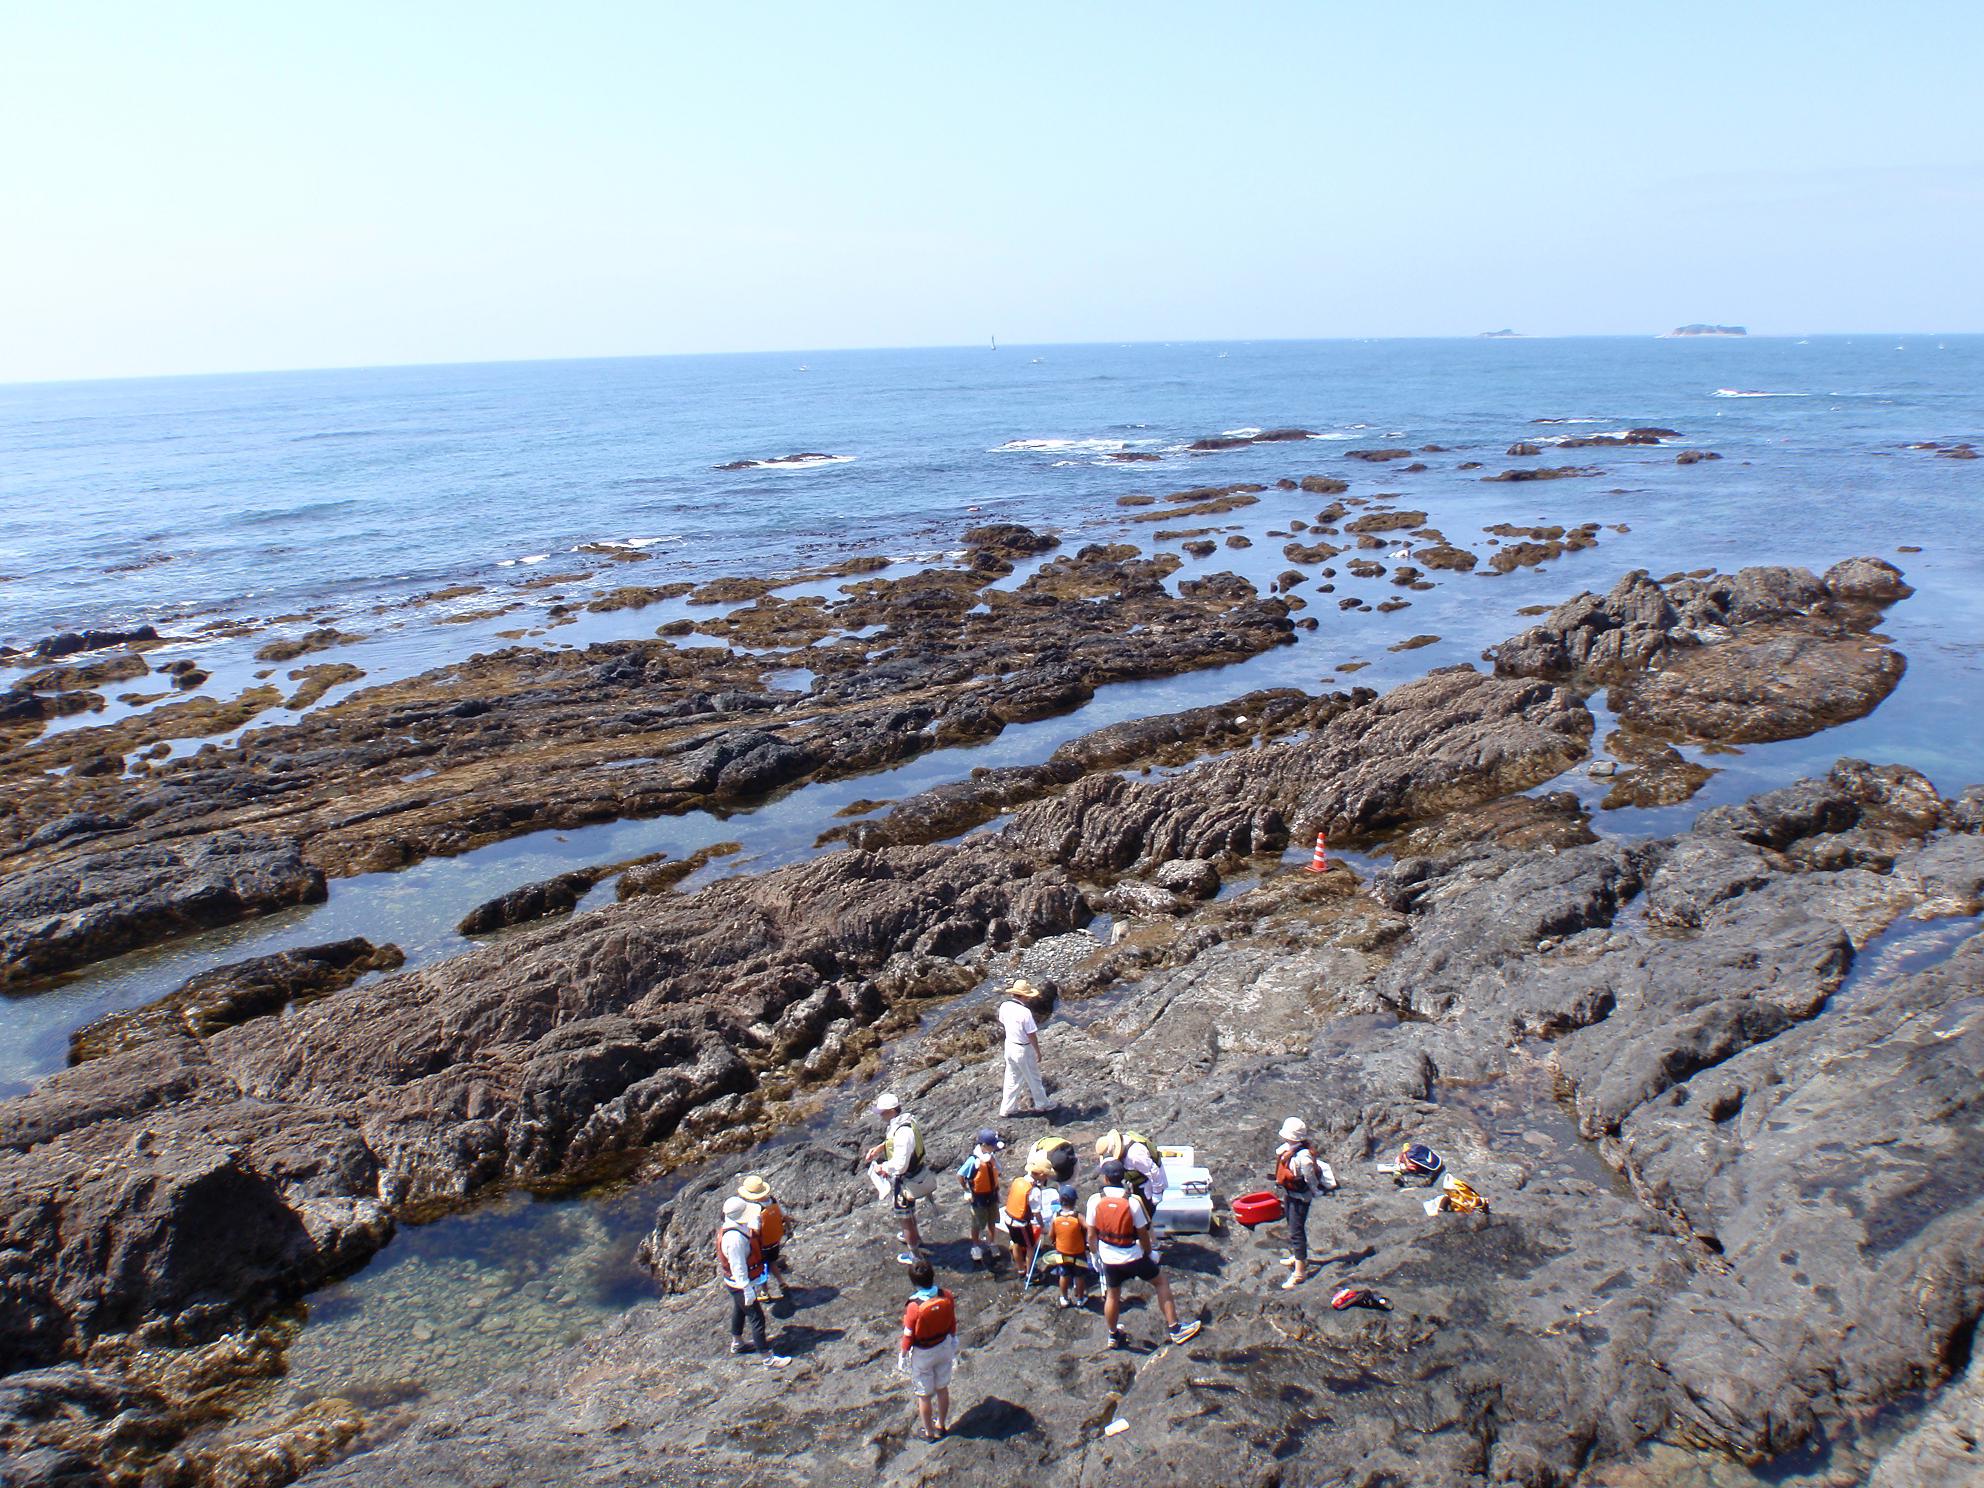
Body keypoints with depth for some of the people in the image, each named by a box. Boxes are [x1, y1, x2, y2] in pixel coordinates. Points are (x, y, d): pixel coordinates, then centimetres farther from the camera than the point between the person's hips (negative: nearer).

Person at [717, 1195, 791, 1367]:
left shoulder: (738, 1227, -4)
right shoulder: (734, 1238, -36)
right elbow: (738, 1267, -30)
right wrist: (748, 1290, -24)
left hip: (734, 1282, 10)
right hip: (741, 1285, -10)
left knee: (739, 1311, 28)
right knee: (757, 1318, -1)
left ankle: (737, 1344, 49)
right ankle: (769, 1359, 8)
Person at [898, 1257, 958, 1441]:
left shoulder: (915, 1307, -33)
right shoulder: (947, 1296, -20)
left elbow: (908, 1336, -19)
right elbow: (953, 1322, -3)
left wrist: (903, 1355, -1)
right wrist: (952, 1340, 16)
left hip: (922, 1354, -4)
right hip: (944, 1348, 4)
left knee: (924, 1395, 18)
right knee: (942, 1388, 24)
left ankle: (928, 1431, 36)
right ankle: (941, 1425, 43)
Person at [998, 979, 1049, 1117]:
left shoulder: (1004, 1006, -9)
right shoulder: (1025, 1012, -29)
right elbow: (1032, 1035, -21)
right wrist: (1038, 1052, -8)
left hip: (1009, 1045, 6)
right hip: (1024, 1049, -6)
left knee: (1012, 1079, 21)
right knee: (1033, 1079, 16)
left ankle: (1007, 1108, 28)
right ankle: (1041, 1105, 34)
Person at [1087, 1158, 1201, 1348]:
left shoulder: (1095, 1201, -14)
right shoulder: (1132, 1201, -19)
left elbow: (1091, 1234, -5)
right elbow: (1143, 1234, -10)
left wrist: (1096, 1253, 14)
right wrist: (1149, 1253, 8)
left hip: (1108, 1259, 3)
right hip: (1133, 1257, -3)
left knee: (1112, 1296, 22)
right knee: (1161, 1281, 17)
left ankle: (1114, 1336, 40)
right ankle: (1173, 1328, 16)